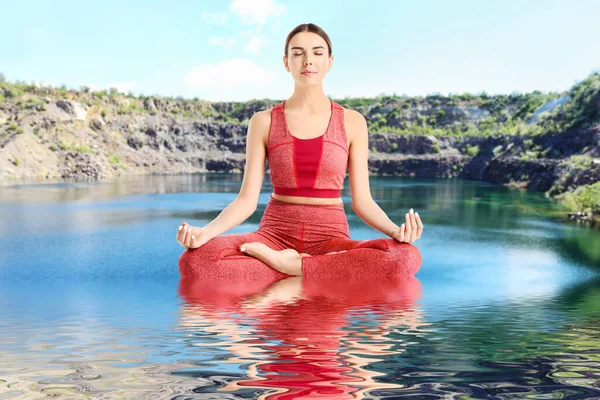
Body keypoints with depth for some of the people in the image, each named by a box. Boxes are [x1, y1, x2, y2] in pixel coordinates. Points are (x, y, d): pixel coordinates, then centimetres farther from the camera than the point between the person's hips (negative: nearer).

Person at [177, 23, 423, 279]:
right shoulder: (263, 122, 3)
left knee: (406, 258, -32)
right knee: (194, 261, -31)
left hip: (331, 239, 0)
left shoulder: (352, 122, 3)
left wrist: (395, 230, -20)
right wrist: (205, 232, -21)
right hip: (275, 236, 1)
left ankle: (289, 265, -17)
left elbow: (362, 200, 1)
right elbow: (247, 199, -2)